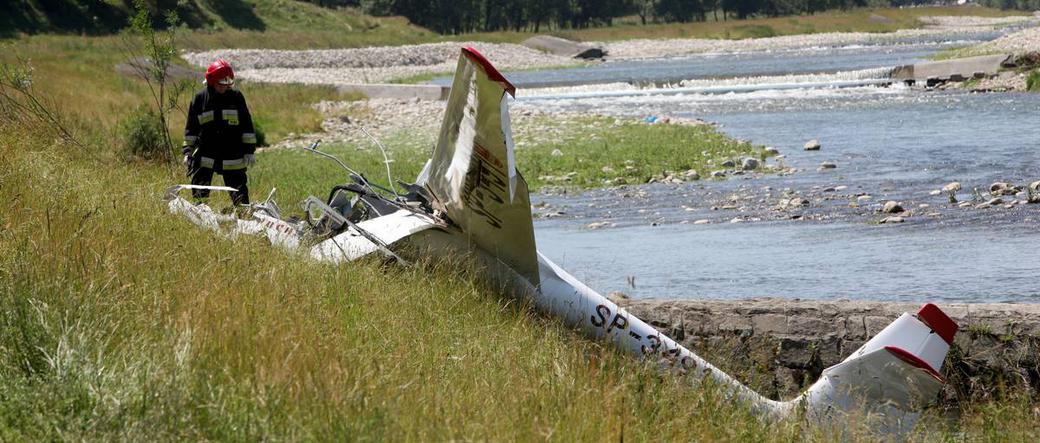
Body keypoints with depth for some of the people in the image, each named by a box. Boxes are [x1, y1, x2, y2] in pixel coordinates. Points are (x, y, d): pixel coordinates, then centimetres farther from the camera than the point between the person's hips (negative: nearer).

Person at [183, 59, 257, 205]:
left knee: (240, 196, 2)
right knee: (200, 194, -2)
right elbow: (191, 128, 10)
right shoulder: (200, 99, 2)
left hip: (232, 158, 0)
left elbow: (247, 126, 6)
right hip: (204, 157, 0)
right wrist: (187, 151, 6)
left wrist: (250, 150, 2)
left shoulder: (236, 98, 1)